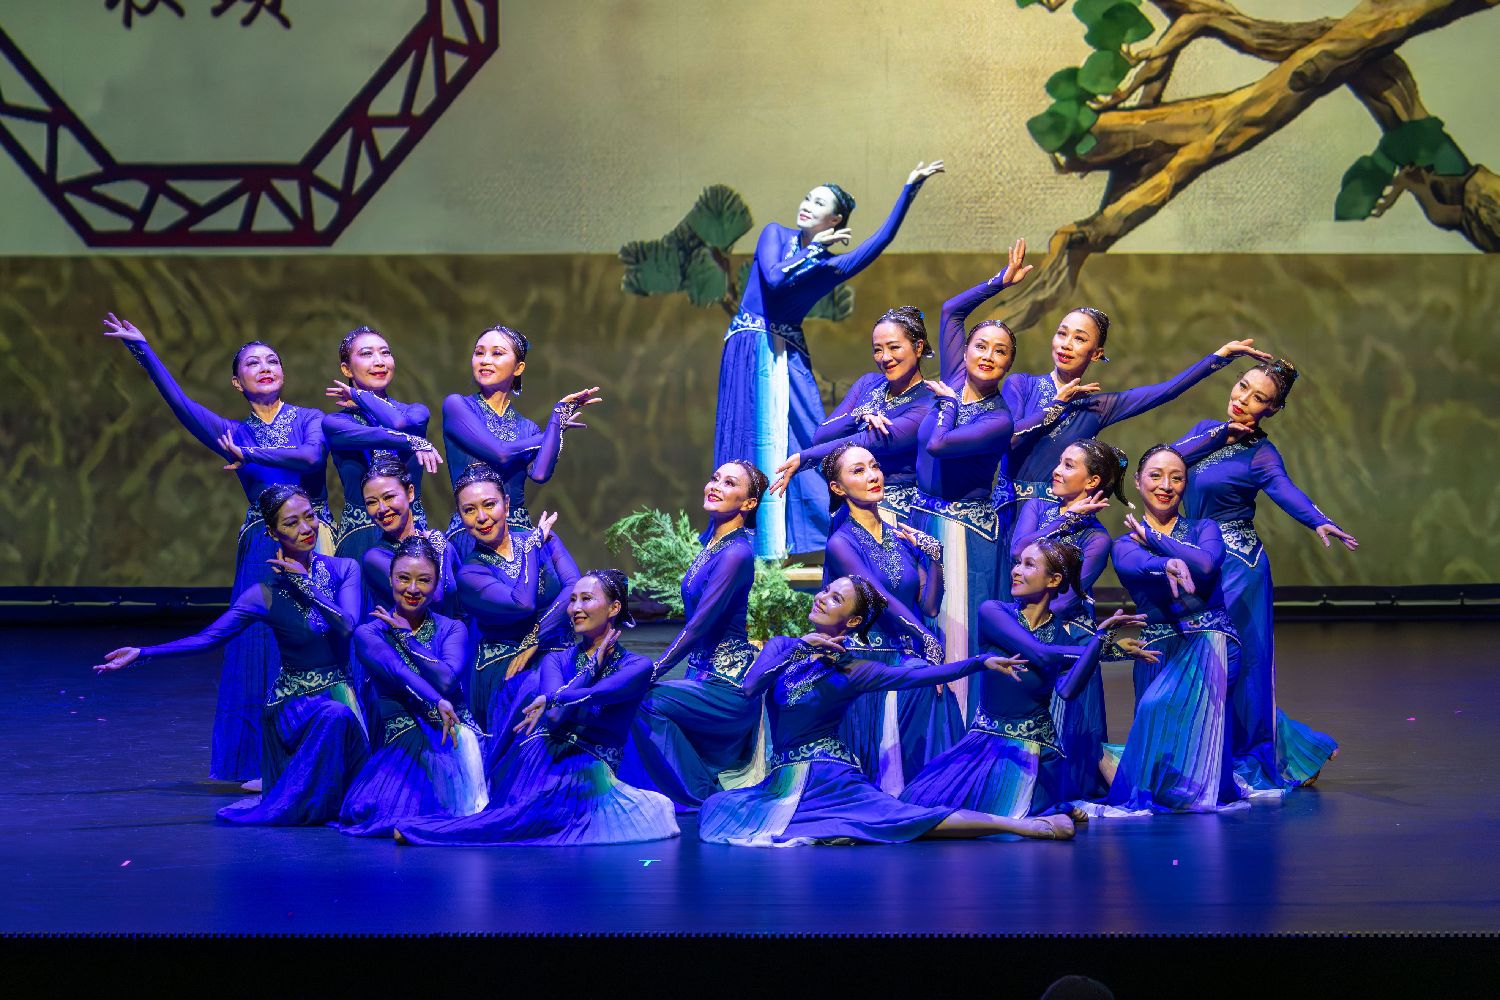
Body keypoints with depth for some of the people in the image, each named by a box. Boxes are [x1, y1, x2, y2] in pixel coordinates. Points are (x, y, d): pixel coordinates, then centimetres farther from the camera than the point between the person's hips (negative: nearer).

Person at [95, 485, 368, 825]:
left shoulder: (344, 569, -3)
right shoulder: (268, 592, -11)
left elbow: (346, 625, -18)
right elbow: (207, 638, -15)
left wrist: (304, 582, -20)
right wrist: (141, 653, -24)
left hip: (340, 693, 4)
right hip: (295, 703, -3)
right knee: (336, 717, -38)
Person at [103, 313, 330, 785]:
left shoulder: (310, 420, 5)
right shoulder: (235, 434, 10)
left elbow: (313, 457, -16)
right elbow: (180, 402, -1)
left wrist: (252, 455, -12)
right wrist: (141, 348, -7)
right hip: (262, 549, 2)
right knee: (259, 650, -2)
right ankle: (262, 764, 5)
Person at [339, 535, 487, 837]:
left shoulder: (452, 629, 8)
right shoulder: (369, 634, 5)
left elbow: (447, 680, -12)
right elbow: (398, 673, -16)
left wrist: (404, 636, -3)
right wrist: (437, 703, -34)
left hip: (455, 734, 0)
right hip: (403, 741, 0)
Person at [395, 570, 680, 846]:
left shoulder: (637, 666, 7)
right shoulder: (556, 660, 17)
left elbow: (597, 694, -14)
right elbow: (553, 713, -4)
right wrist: (595, 662, 0)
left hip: (590, 771, -4)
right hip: (542, 760, 4)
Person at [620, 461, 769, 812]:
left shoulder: (736, 553, -18)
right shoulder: (711, 539, 8)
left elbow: (697, 627, -20)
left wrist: (649, 675, -18)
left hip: (729, 687, -8)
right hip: (703, 675, 8)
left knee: (643, 701, -20)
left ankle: (705, 798, -6)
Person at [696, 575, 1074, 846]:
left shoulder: (849, 670, -4)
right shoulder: (781, 647, 7)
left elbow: (920, 675, -12)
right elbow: (749, 687, -10)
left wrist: (982, 662, -21)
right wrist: (799, 648, -15)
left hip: (826, 778, -5)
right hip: (783, 779, 5)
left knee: (912, 820, -23)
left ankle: (1029, 826, -26)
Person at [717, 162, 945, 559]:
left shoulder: (832, 266, 4)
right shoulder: (776, 235, 4)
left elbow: (879, 241, -11)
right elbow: (774, 278, -14)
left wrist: (909, 190, -14)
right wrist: (813, 249, -6)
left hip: (789, 358, 2)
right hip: (750, 352, -1)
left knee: (806, 440, -3)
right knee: (758, 444, -3)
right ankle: (760, 551, -1)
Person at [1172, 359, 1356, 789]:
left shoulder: (1261, 455, -11)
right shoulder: (1206, 428, 9)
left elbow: (1287, 492, -29)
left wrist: (1320, 524, -48)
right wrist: (1218, 436, -13)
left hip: (1237, 564, -7)